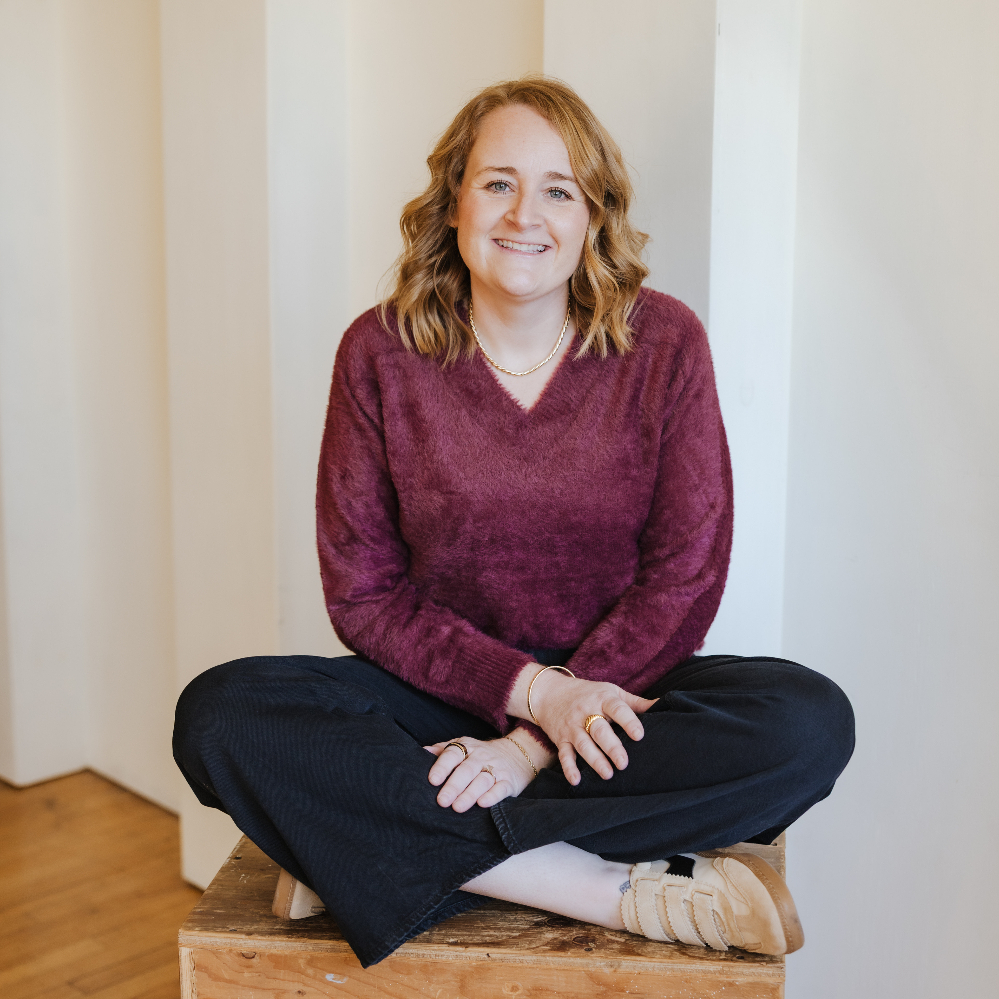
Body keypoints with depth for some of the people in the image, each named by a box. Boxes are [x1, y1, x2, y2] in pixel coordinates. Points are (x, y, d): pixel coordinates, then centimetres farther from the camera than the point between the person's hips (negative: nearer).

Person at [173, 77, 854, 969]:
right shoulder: (382, 352, -5)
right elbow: (363, 594, -5)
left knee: (810, 722, -28)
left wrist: (533, 743, -17)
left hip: (615, 688, 1)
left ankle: (371, 845, -24)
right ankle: (626, 888, -28)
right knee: (219, 715, -25)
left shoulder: (663, 343, -6)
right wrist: (531, 690, -19)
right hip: (439, 690, 0)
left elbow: (685, 578, -8)